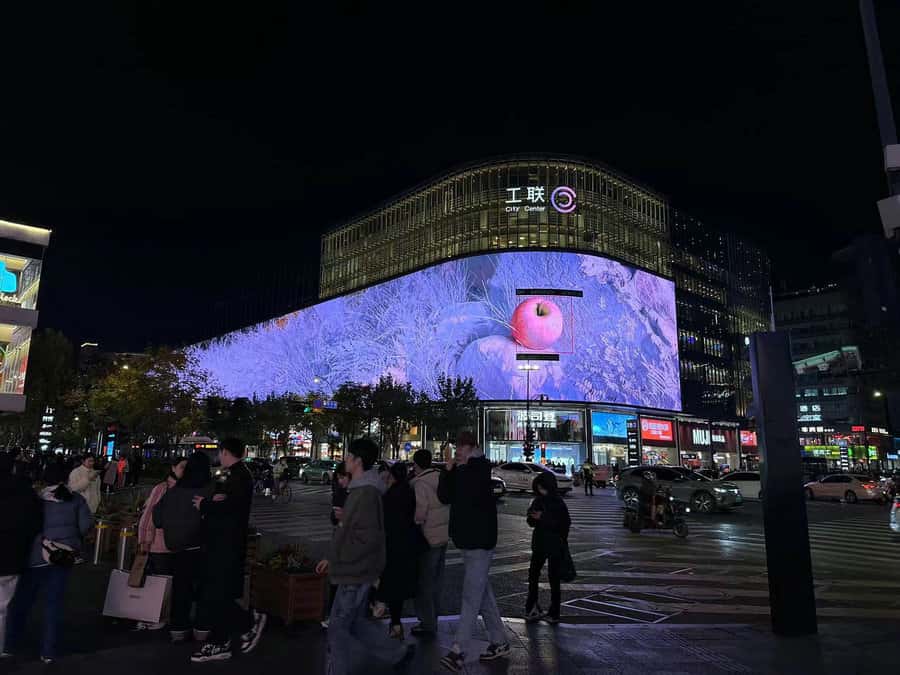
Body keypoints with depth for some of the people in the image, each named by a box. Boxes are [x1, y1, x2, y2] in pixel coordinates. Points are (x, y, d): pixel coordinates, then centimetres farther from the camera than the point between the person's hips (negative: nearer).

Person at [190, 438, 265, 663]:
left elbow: (230, 506, -27)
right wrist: (210, 501, -8)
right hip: (220, 544, 10)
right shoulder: (232, 475, 15)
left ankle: (250, 621, 9)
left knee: (213, 599, -8)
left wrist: (204, 504, -13)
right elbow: (221, 502, 13)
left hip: (228, 547, -10)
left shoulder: (240, 475, -16)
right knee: (217, 597, 14)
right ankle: (219, 644, 24)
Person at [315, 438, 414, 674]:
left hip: (355, 574, -10)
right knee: (355, 623, 18)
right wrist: (333, 559, 16)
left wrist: (338, 560, -16)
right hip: (356, 571, 10)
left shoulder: (367, 493, -22)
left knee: (338, 629, 3)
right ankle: (397, 653, 27)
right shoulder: (361, 489, 10)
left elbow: (368, 538, -26)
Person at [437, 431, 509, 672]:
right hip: (467, 541, 8)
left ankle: (458, 651, -6)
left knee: (471, 597, -7)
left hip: (480, 542, -8)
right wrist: (448, 471, -7)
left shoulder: (481, 470, -10)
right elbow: (444, 497, 5)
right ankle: (499, 642, 27)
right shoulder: (460, 472, 11)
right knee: (483, 593, 15)